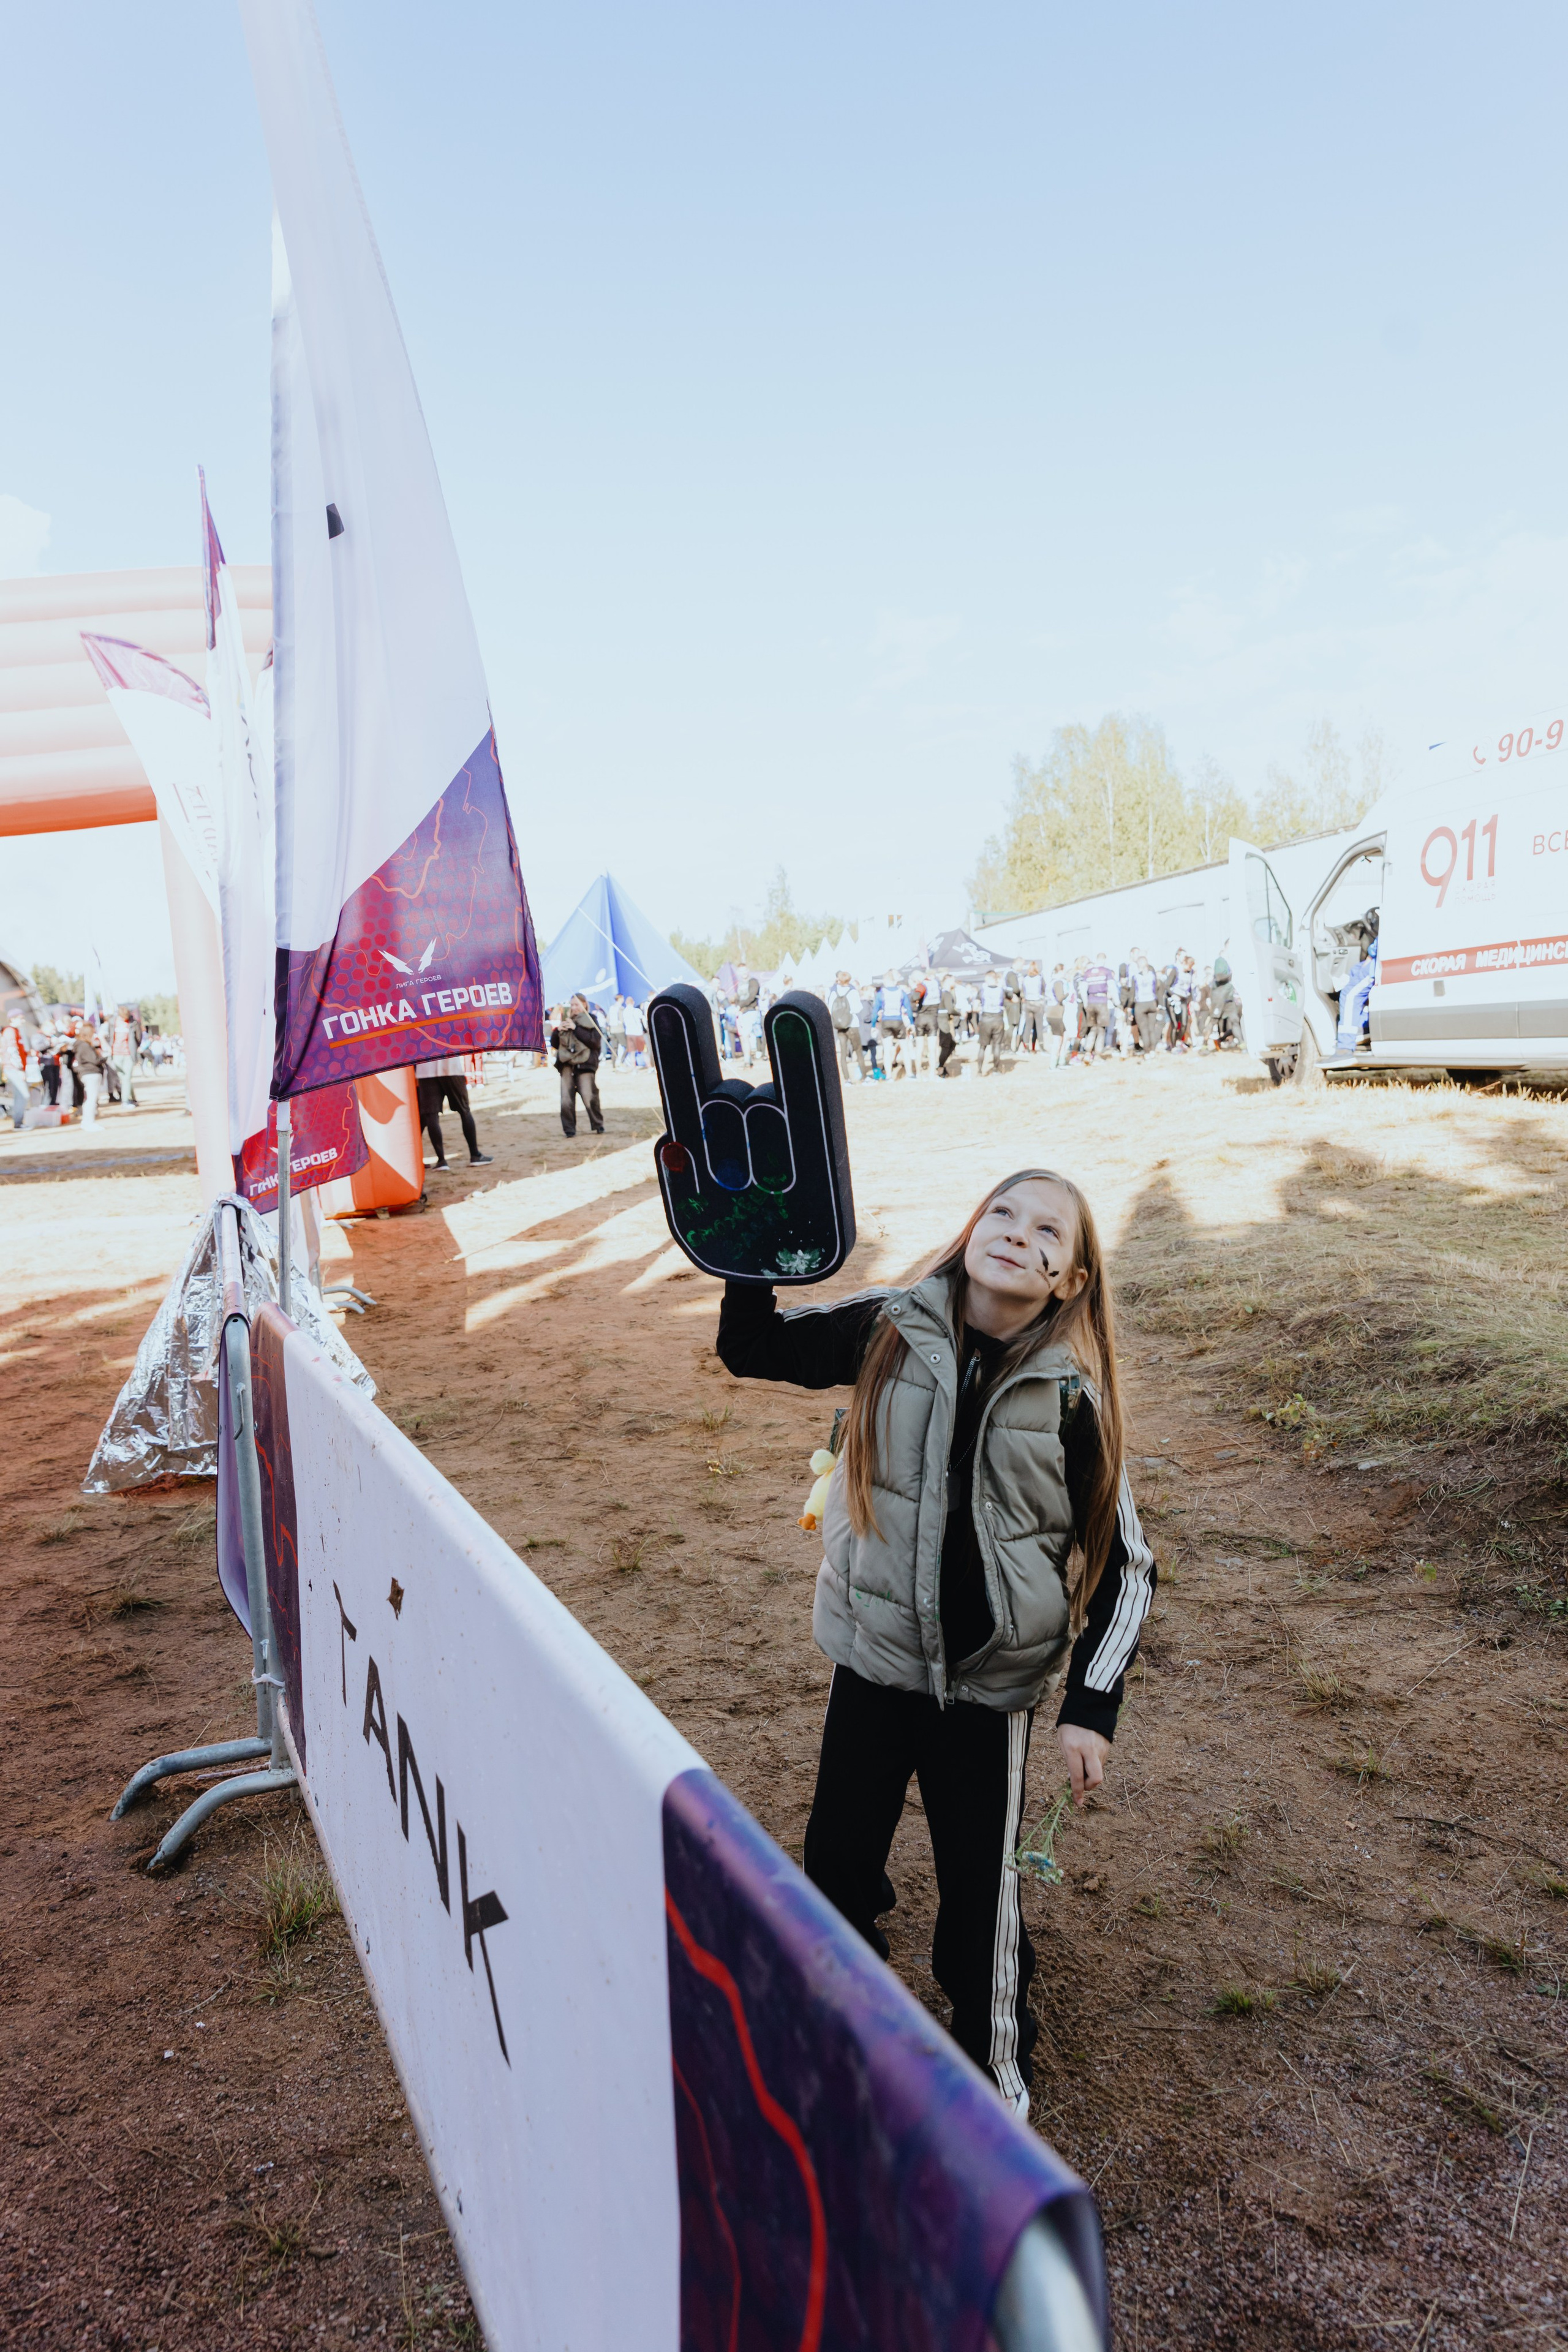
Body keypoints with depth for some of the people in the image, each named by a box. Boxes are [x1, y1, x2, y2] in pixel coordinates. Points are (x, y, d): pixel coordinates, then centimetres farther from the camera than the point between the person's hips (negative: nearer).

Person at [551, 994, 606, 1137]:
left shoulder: (590, 1021, 6)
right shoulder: (566, 1020, 17)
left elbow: (594, 1041, -11)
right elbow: (554, 1044, 16)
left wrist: (575, 1028, -13)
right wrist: (558, 1030, -3)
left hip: (585, 1064, -4)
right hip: (567, 1065, 4)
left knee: (589, 1098, -11)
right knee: (566, 1100, -5)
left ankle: (598, 1125, 6)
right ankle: (569, 1129, 4)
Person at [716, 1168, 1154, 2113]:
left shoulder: (1070, 1398, -12)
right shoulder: (894, 1331, -9)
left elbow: (1125, 1567, -5)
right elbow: (753, 1348, 0)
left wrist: (1091, 1708, -10)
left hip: (989, 1686, -2)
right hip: (875, 1657, 2)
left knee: (981, 1895, 12)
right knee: (838, 1866, 17)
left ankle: (995, 2080, 42)